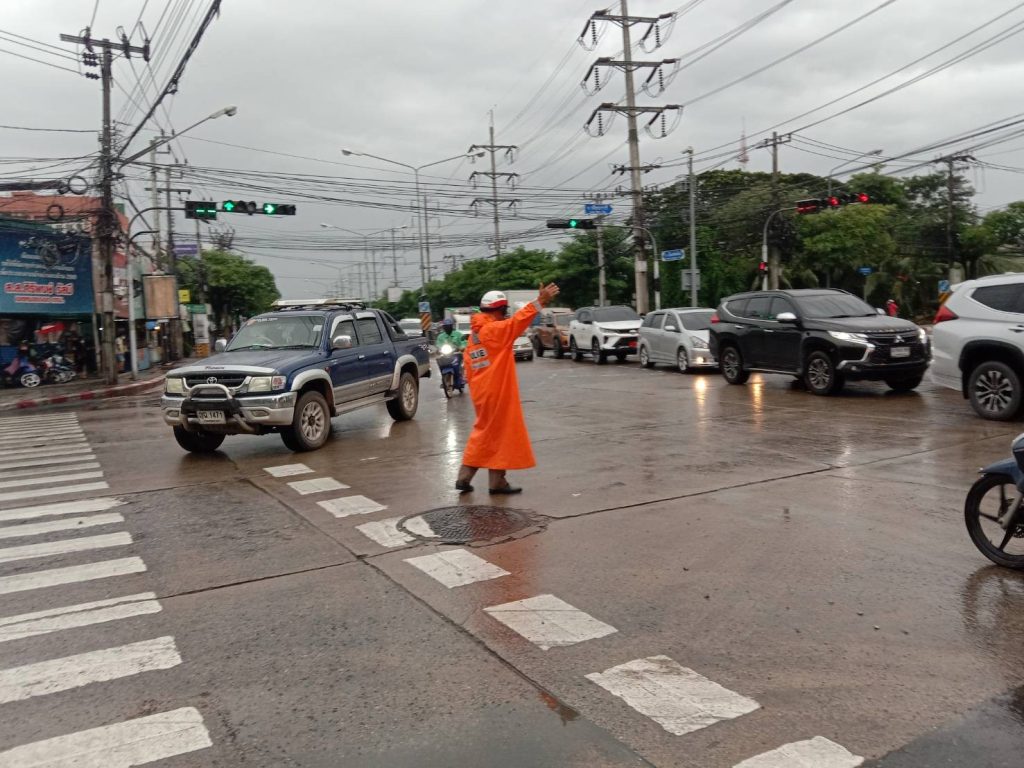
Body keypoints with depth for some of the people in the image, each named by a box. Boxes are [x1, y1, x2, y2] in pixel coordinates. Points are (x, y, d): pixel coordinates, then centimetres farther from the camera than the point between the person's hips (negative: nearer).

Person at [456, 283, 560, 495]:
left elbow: (468, 366, 16)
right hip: (497, 392, -9)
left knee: (485, 433, 17)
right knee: (499, 435, 1)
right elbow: (517, 321, -27)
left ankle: (464, 477, 17)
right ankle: (497, 481, 8)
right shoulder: (495, 330, -12)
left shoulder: (473, 336, 14)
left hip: (482, 393, 9)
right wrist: (539, 302, -31)